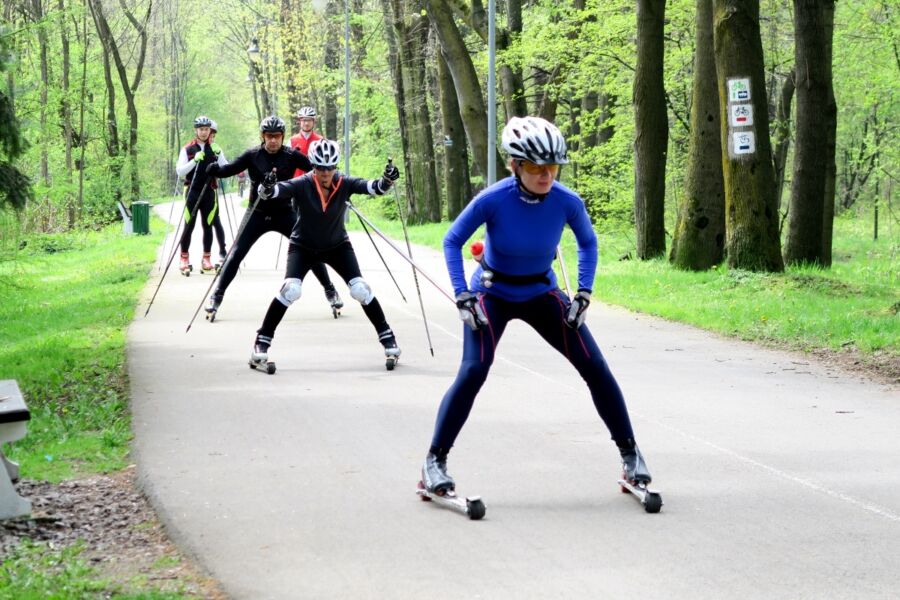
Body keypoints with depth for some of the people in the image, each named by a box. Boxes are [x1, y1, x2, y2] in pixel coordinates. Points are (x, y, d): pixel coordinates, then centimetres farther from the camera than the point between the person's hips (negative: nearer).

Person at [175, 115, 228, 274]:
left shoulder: (215, 149, 8)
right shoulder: (187, 149, 2)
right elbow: (180, 171, -4)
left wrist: (217, 155, -13)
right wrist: (194, 160, -18)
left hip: (209, 191, 2)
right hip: (192, 191, -2)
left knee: (208, 225, 4)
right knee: (189, 225, -4)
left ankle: (206, 258, 12)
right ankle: (184, 259, 3)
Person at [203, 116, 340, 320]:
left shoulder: (291, 155, -8)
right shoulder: (252, 156, -8)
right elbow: (230, 169, -14)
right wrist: (215, 170, -33)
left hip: (284, 213, 0)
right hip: (257, 213, 0)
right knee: (236, 254, -7)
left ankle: (329, 289, 17)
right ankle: (217, 296, 1)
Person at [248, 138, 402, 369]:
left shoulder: (344, 183, -19)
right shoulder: (302, 185, -24)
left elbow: (374, 187, -29)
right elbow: (273, 192, -37)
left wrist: (387, 180, -51)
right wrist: (266, 188, -60)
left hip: (337, 245, 2)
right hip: (303, 246, -2)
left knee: (360, 289, -6)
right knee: (291, 290, -20)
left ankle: (387, 337, 12)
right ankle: (262, 341, -7)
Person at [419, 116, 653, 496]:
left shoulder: (568, 203, -20)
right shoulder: (493, 201, -27)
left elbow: (587, 242, 2)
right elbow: (452, 241, -12)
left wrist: (584, 293, -6)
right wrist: (462, 296, -19)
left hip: (541, 294, 3)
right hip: (492, 294, -3)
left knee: (595, 368, -4)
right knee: (473, 372, -20)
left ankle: (629, 453, 10)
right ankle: (435, 460, -7)